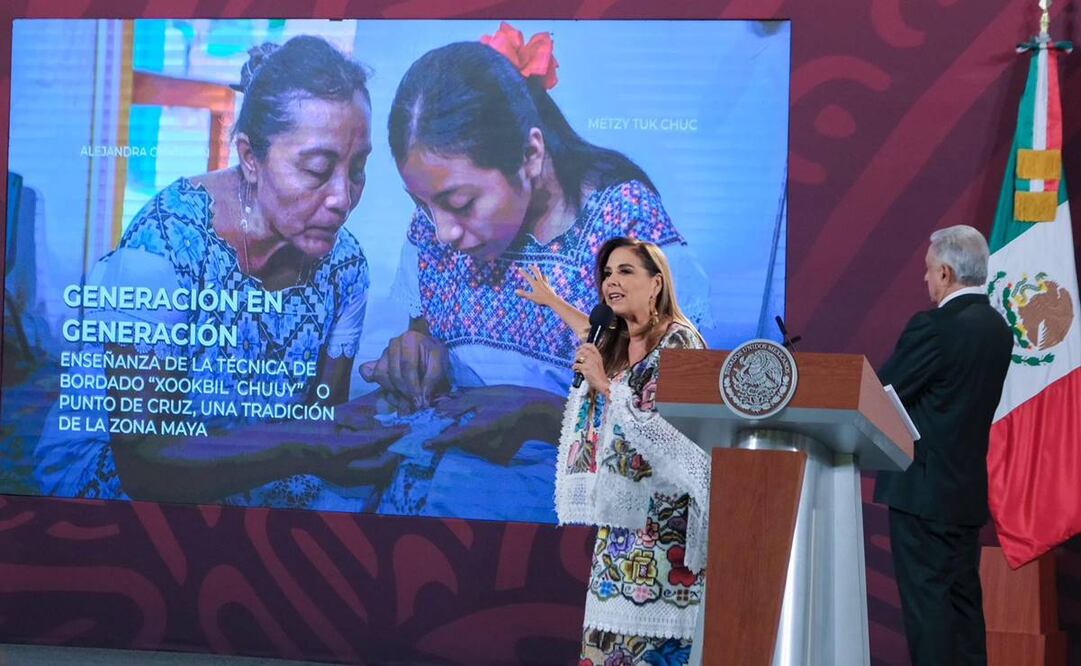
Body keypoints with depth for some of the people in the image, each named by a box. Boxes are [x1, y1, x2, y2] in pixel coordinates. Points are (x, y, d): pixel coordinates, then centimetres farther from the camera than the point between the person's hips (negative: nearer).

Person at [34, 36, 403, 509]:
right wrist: (301, 450, -39)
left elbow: (324, 425, -1)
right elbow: (144, 457, -26)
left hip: (254, 478, 6)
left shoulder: (344, 264, -7)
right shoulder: (167, 241, -25)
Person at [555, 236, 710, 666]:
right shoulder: (613, 348, 16)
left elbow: (673, 428, -15)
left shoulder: (680, 342, -7)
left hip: (664, 514, -7)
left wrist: (605, 385, -12)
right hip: (618, 513, 7)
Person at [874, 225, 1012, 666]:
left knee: (927, 601, -4)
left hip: (924, 488, -8)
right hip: (968, 487, 8)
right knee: (962, 598, 13)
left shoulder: (934, 327, -17)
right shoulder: (997, 328, 9)